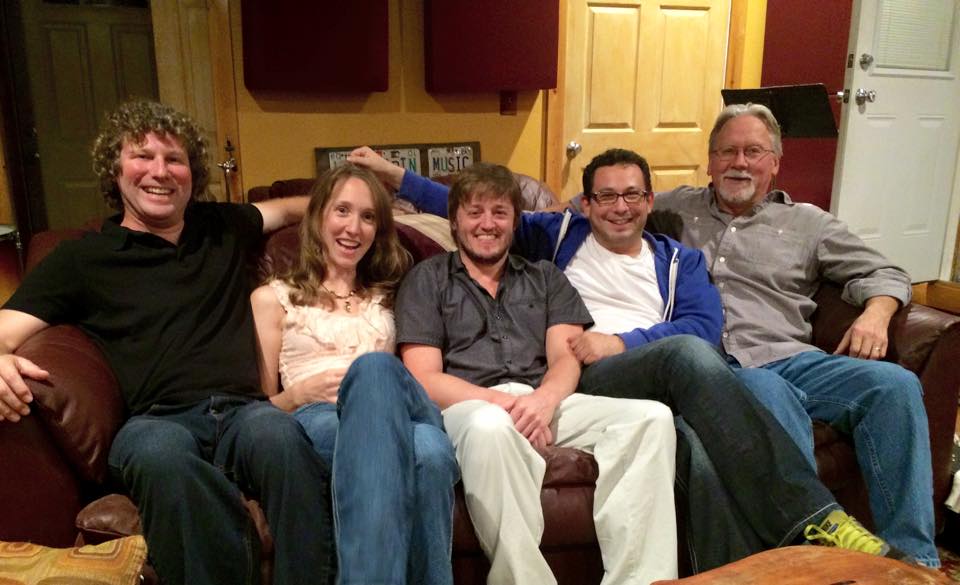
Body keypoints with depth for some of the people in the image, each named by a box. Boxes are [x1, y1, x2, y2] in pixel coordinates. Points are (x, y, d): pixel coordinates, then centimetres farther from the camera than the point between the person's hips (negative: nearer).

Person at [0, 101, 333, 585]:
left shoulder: (224, 228, 24)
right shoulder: (82, 258, 16)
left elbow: (291, 209, 42)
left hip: (243, 410, 2)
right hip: (158, 421, -1)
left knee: (278, 432, -36)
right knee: (160, 451, -39)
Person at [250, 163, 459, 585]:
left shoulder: (385, 298, 30)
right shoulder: (272, 298, 20)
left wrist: (372, 382, 3)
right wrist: (301, 392, -6)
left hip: (402, 414, 3)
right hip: (317, 419, -2)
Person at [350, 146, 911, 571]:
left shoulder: (680, 260, 27)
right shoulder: (560, 234, 27)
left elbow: (706, 326, 8)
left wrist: (623, 342, -6)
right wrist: (395, 174, 23)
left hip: (666, 387, 3)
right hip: (586, 381, -2)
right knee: (689, 355, -35)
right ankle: (813, 515, -37)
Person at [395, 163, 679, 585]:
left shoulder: (546, 278, 24)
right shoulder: (427, 279, 15)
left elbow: (567, 356, 9)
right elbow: (424, 379, 2)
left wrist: (545, 399, -16)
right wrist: (504, 401, -15)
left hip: (547, 402, 4)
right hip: (470, 406, -3)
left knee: (651, 417, -22)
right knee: (491, 426, -39)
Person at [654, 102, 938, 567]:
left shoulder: (806, 222, 23)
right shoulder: (676, 209, 22)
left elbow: (884, 273, 22)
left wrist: (876, 313, 0)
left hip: (789, 358, 3)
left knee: (896, 385, -23)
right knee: (769, 392, -38)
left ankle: (910, 556, -16)